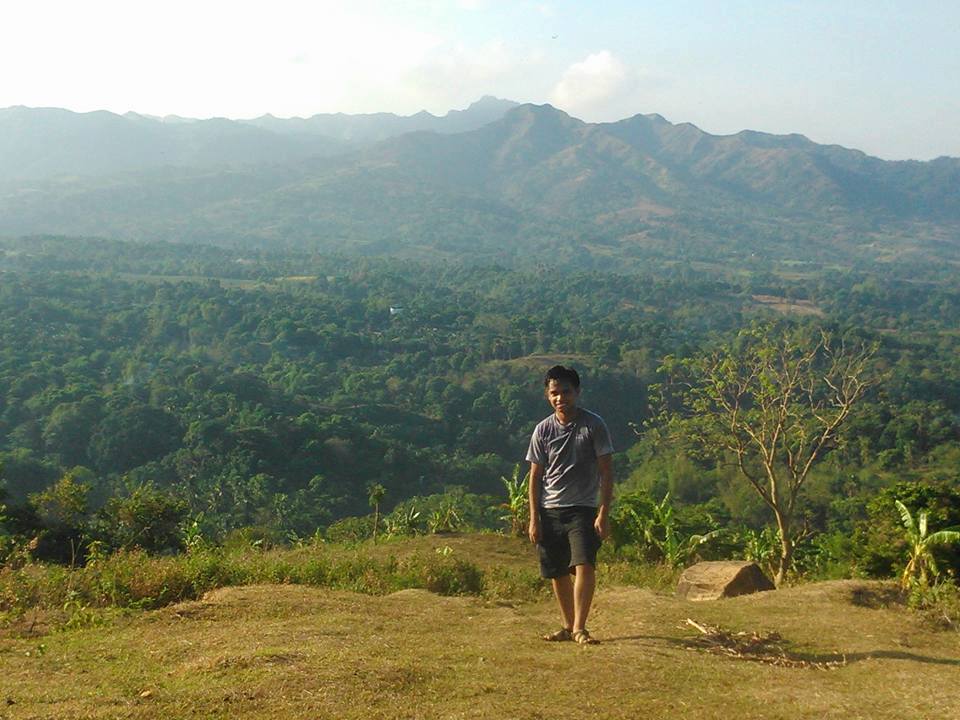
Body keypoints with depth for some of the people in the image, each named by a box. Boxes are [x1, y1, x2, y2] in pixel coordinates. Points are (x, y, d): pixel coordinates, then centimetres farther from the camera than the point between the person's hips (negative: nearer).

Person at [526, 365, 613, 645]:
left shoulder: (594, 425, -4)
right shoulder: (543, 430, 4)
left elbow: (606, 470, -4)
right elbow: (535, 475, 8)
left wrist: (604, 513, -11)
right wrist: (534, 518, 2)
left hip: (583, 509, -3)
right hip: (550, 510, 3)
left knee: (584, 565, -18)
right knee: (557, 572, 8)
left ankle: (579, 627, -14)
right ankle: (568, 625, 23)